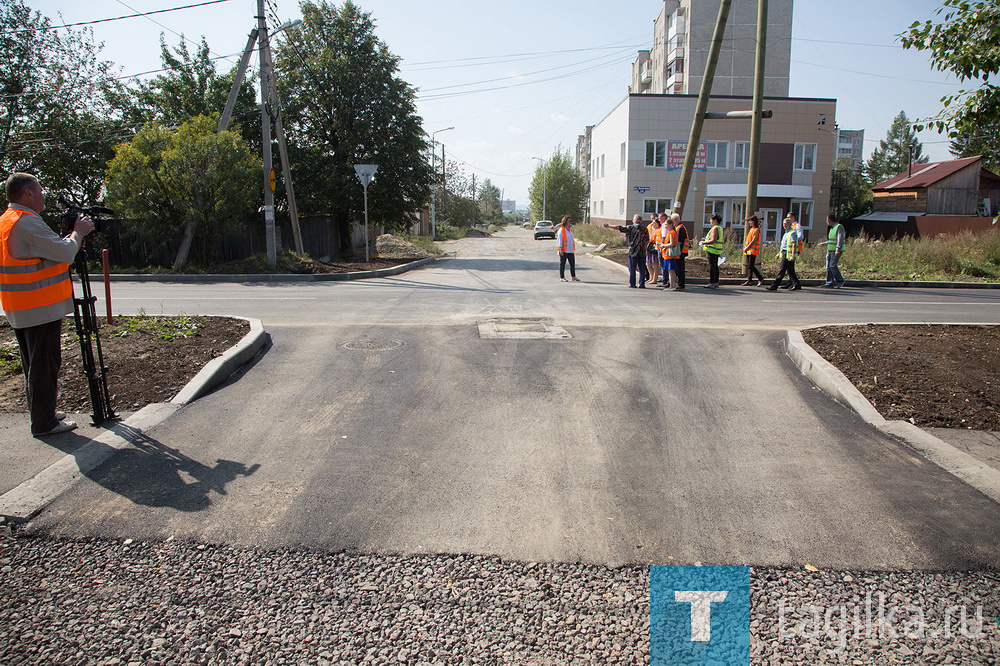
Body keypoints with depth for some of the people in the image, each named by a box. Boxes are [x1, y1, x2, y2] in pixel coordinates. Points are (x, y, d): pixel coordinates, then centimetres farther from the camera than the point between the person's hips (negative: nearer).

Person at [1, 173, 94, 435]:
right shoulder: (27, 223, -18)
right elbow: (65, 253, -19)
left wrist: (72, 236, 10)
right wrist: (78, 232, -2)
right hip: (41, 308, -10)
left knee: (34, 364, 17)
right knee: (44, 365, -3)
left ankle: (41, 413, 28)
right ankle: (44, 423, 3)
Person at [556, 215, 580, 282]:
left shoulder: (570, 229, 14)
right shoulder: (561, 229, -8)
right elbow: (559, 240, -11)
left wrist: (574, 249, 17)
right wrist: (561, 249, -16)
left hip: (571, 250, 7)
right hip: (564, 251, -7)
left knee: (572, 264, 8)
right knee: (562, 264, 1)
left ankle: (573, 277, 16)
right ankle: (562, 277, 7)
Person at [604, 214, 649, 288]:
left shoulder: (631, 227, -4)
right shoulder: (645, 228, 6)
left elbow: (620, 228, -1)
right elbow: (647, 241, 9)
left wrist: (609, 226, 8)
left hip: (633, 251, -3)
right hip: (642, 252, 3)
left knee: (632, 268, 4)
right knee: (642, 269, 6)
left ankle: (632, 284, 4)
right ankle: (642, 284, 4)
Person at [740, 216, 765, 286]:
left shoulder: (756, 230, -9)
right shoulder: (751, 229, 18)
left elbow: (753, 241, -17)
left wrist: (747, 248, -20)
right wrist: (745, 248, 9)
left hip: (753, 251, -9)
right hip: (748, 251, 9)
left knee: (751, 266, -10)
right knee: (749, 266, 7)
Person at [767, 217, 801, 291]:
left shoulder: (792, 233, -10)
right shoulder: (786, 233, 20)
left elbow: (794, 245, -18)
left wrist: (793, 255, -25)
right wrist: (779, 254, 26)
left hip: (788, 254, -10)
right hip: (784, 253, 10)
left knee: (782, 271, -9)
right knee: (790, 271, 11)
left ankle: (774, 286, -10)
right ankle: (797, 285, 17)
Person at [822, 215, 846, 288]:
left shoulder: (839, 227, -8)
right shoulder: (831, 228, 19)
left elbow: (840, 239, -17)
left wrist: (837, 250, -24)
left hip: (836, 251, -9)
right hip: (830, 250, 9)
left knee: (833, 265, -15)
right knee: (828, 266, 2)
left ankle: (840, 280, -4)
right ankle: (830, 282, 1)